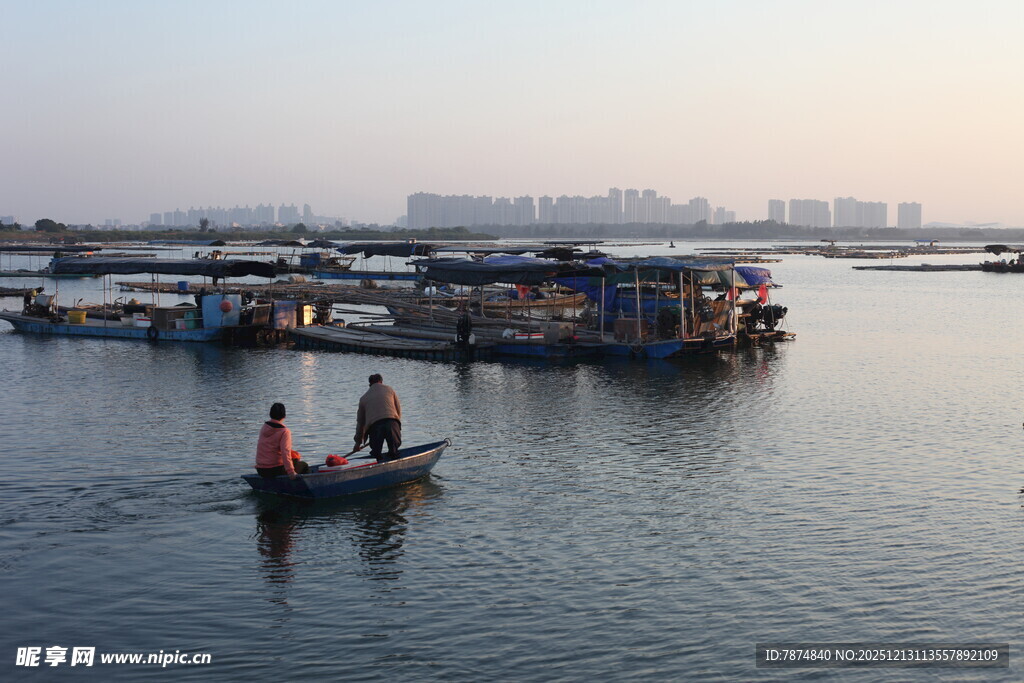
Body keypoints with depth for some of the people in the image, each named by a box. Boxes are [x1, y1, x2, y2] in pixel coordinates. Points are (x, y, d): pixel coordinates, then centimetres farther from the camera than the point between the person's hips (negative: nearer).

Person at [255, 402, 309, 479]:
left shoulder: (263, 428, 7)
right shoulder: (284, 431, -15)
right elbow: (285, 452, -24)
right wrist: (290, 472, -25)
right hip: (275, 471, -7)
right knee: (304, 466, 8)